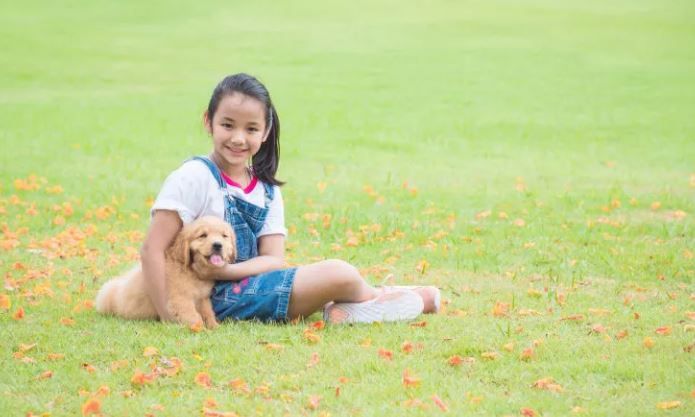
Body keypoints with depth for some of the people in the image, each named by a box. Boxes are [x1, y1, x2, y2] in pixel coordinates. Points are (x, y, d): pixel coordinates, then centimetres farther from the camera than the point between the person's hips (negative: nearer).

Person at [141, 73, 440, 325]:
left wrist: (221, 269, -18)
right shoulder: (194, 177, -10)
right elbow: (152, 249, -15)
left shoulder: (267, 190, 10)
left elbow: (274, 260, 0)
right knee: (339, 274, -10)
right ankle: (378, 300, 14)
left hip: (246, 286, 7)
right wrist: (170, 317, -21)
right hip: (218, 298, -7)